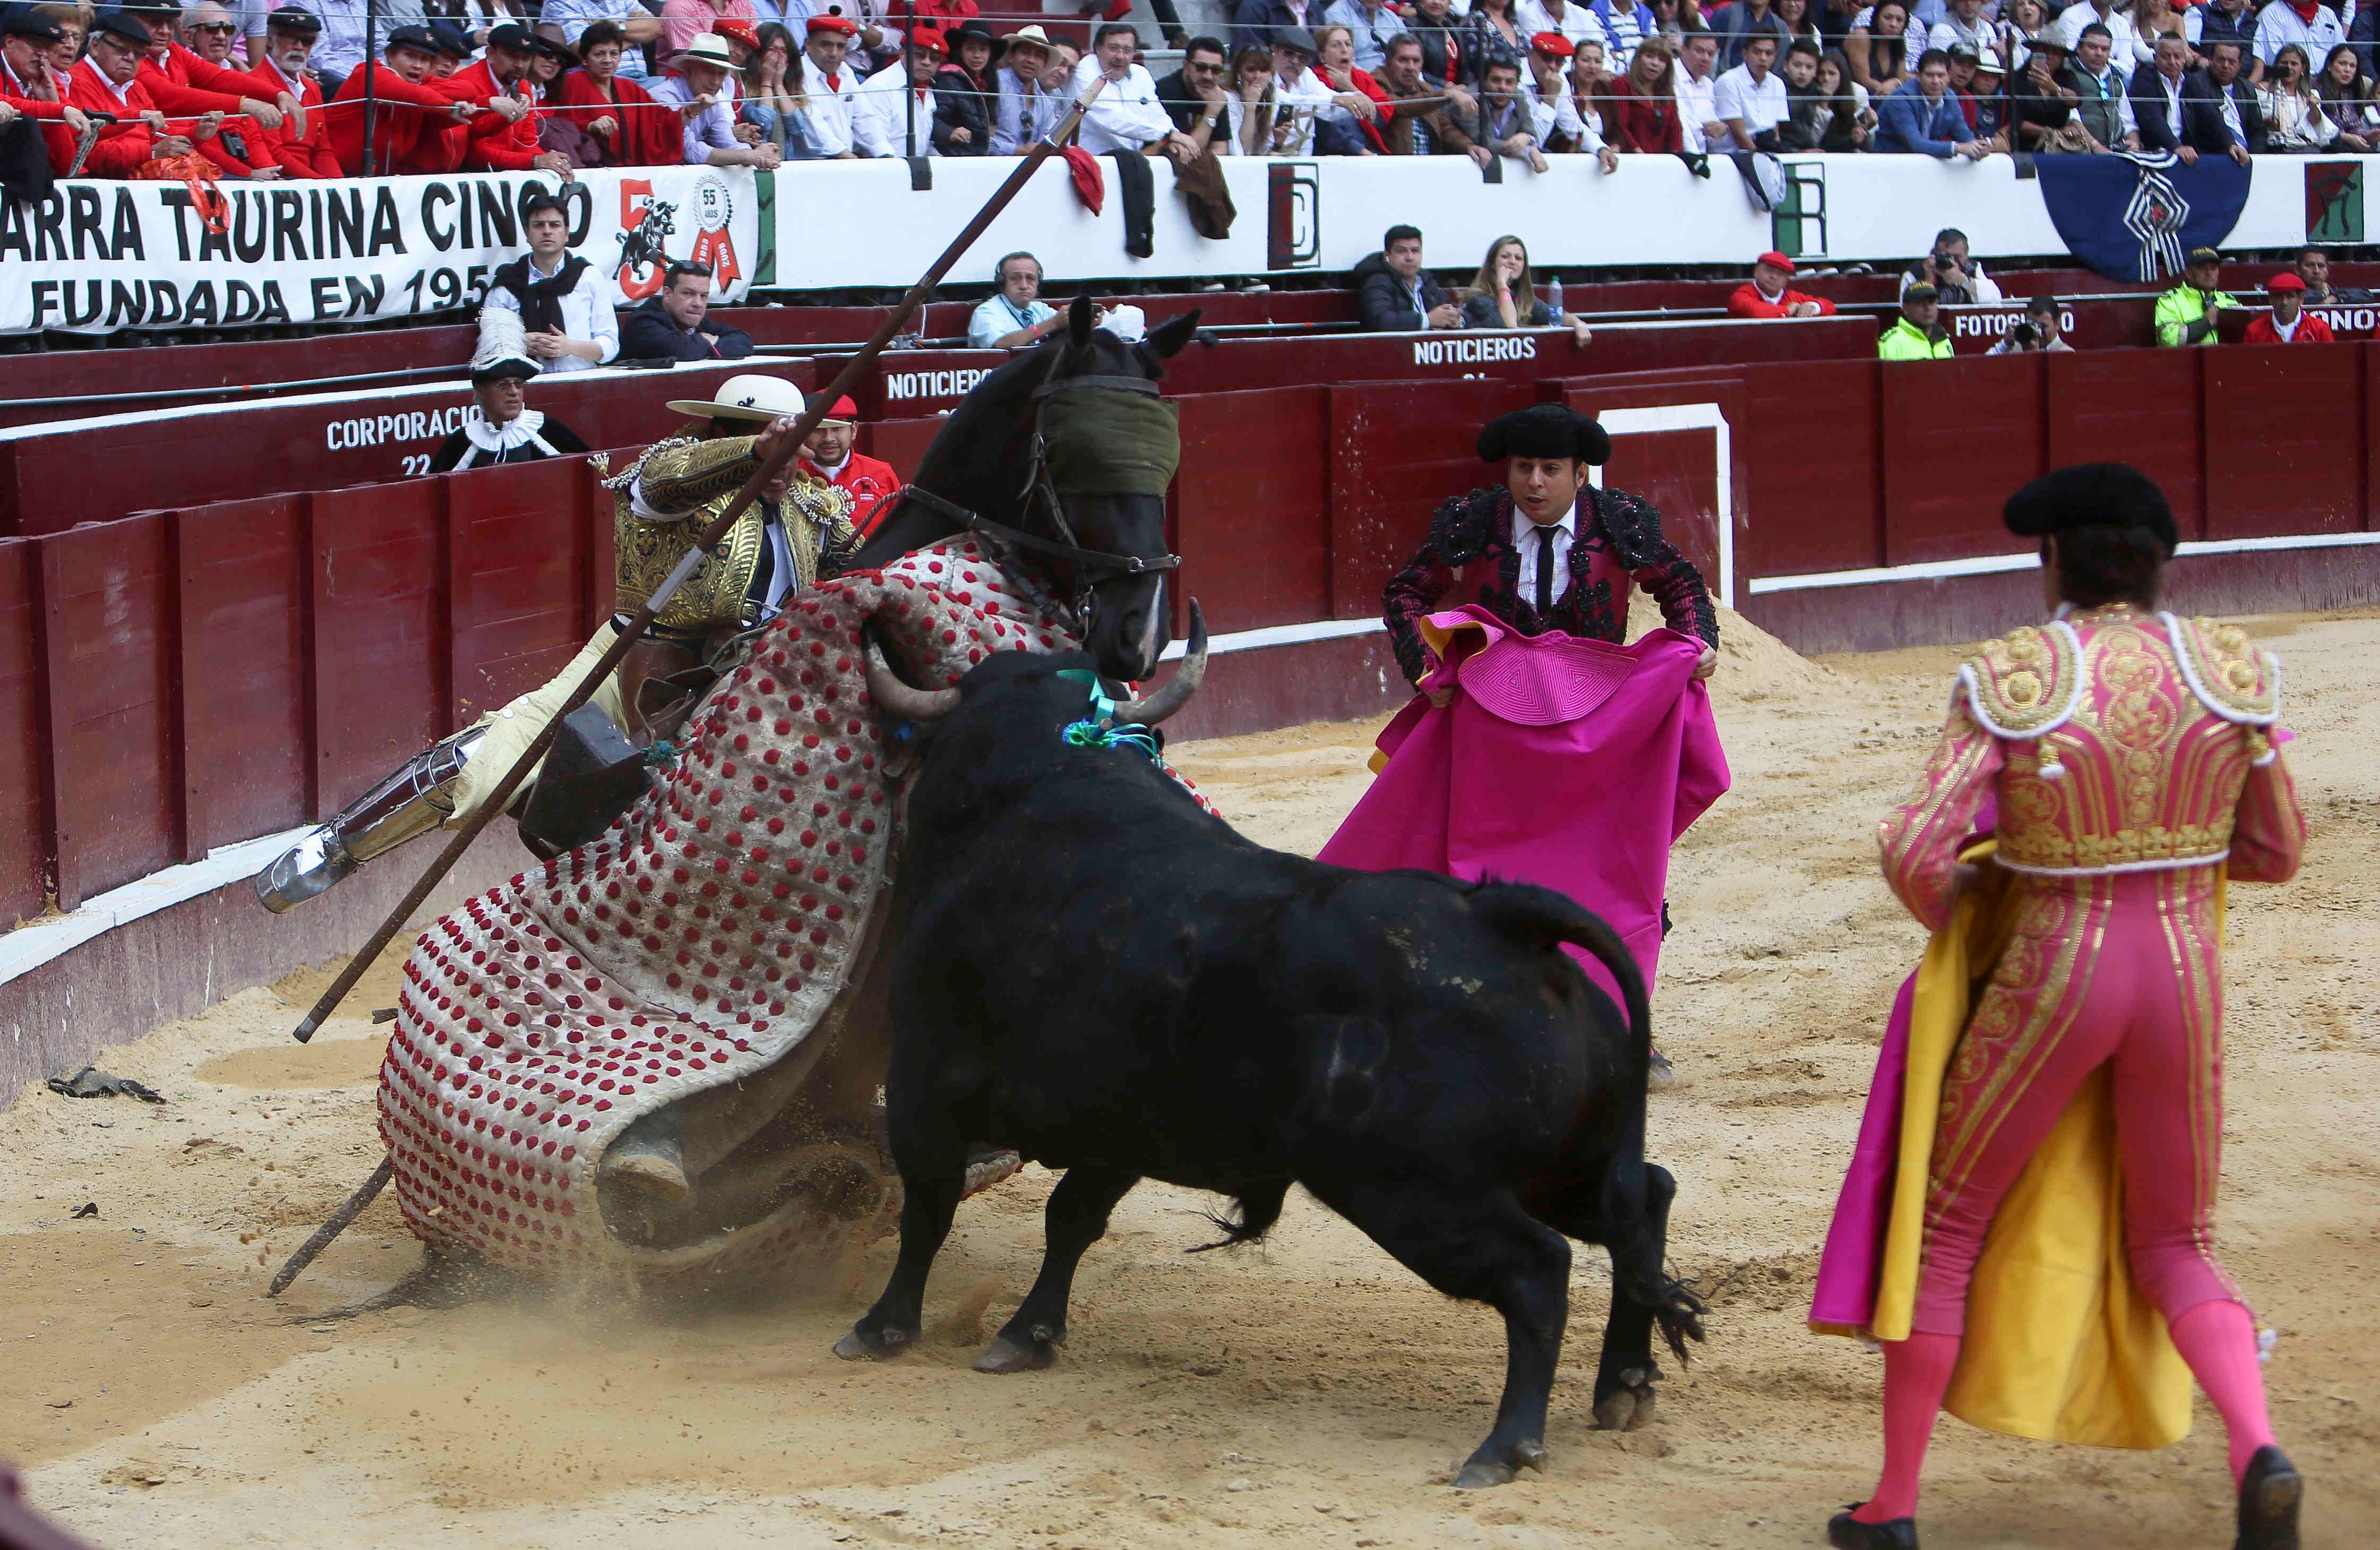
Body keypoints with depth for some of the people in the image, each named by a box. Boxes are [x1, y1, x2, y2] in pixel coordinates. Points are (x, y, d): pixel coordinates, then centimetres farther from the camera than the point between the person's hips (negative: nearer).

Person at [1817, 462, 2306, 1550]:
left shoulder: (2012, 680, -11)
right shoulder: (2228, 668, -2)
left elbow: (1915, 856, -16)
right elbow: (2276, 852, 7)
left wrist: (1950, 917, 6)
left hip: (2048, 983, -3)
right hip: (2183, 978, 3)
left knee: (1940, 1226, 16)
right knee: (2172, 1251, 18)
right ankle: (2258, 1453, -9)